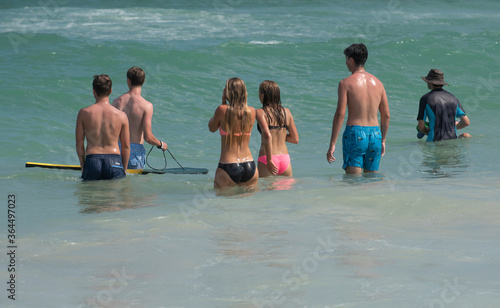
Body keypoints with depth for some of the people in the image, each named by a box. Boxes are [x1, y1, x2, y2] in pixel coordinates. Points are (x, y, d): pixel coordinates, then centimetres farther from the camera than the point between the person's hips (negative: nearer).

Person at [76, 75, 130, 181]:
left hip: (92, 161, 0)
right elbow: (126, 146, 6)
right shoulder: (121, 115, 1)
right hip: (114, 161, 0)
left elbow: (79, 144, 6)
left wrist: (83, 166, 17)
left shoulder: (84, 113, 1)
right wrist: (124, 169, 18)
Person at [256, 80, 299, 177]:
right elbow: (295, 139, 9)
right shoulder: (286, 112, 7)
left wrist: (269, 160, -17)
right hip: (285, 159, 4)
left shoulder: (261, 112, -7)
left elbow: (267, 136, -21)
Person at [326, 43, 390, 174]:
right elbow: (386, 116, 13)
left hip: (355, 134, -5)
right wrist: (383, 140, 24)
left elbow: (340, 114, -11)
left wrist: (332, 144, -8)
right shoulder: (377, 82, 10)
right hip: (375, 134, 5)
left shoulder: (346, 83, -5)